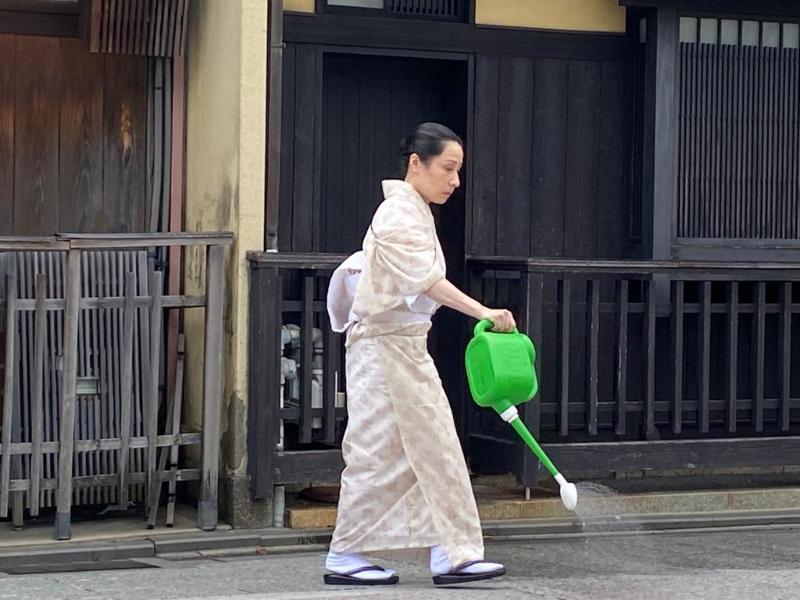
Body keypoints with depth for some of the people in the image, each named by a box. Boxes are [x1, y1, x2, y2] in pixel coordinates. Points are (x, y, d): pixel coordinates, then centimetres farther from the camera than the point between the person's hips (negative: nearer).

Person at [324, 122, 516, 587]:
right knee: (378, 451, -4)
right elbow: (427, 280, -29)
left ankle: (451, 554, 7)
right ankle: (345, 558, 4)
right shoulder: (401, 212, -16)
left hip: (405, 347, 10)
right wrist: (483, 312, -38)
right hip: (385, 345, -10)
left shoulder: (413, 211, 16)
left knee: (431, 450, 6)